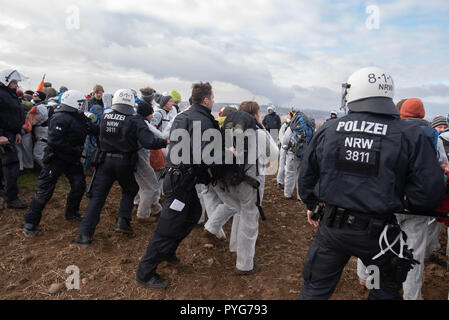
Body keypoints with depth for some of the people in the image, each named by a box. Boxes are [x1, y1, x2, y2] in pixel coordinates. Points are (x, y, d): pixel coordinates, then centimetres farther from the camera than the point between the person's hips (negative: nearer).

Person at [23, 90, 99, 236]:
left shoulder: (80, 117, 6)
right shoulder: (61, 118, -21)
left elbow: (95, 130, 9)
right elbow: (54, 141, -29)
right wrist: (75, 150, -24)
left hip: (72, 160, 8)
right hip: (56, 159, -8)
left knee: (79, 185, 9)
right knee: (44, 191, -2)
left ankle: (71, 213, 30)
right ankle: (31, 222, 12)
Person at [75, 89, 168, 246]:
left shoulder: (104, 118, 0)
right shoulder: (135, 121, -12)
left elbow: (100, 136, 13)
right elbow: (148, 142, -21)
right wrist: (166, 142, -10)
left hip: (105, 160, 3)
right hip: (124, 162, -2)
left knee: (97, 196, 7)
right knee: (129, 190, 24)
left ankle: (84, 233, 4)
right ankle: (123, 220, 11)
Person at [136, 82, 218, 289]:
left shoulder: (183, 116, 14)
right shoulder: (203, 120, -17)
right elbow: (202, 154, -28)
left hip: (175, 175, 10)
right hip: (182, 180, -10)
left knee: (193, 214, 25)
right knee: (169, 227, -2)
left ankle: (167, 252, 39)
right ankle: (145, 274, 11)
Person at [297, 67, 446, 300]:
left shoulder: (327, 130, -4)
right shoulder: (411, 135, -11)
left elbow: (307, 176, 5)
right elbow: (429, 192, -13)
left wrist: (311, 205, 23)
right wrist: (400, 202, 8)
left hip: (331, 226, 2)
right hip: (377, 233, -1)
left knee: (315, 288, 19)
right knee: (387, 290, 26)